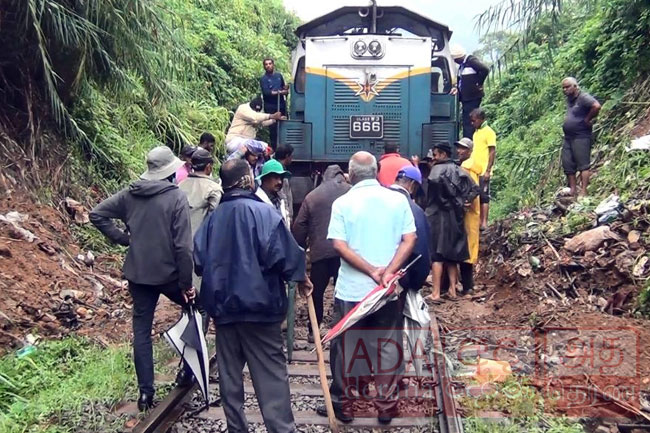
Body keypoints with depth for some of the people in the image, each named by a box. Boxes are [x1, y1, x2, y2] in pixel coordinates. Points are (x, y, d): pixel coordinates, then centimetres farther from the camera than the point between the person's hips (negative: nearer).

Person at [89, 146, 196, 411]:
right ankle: (188, 369, 23)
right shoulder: (176, 197, -14)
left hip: (138, 273, 4)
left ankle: (145, 391, 15)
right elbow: (183, 245, -17)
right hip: (169, 273, -3)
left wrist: (123, 238, 5)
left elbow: (97, 214, 3)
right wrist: (186, 283, -11)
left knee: (141, 330, 10)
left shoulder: (130, 194, 1)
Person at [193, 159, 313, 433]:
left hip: (222, 306, 5)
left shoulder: (213, 217, 5)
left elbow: (199, 260, 8)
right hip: (257, 304, -5)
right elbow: (281, 254, -17)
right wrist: (300, 277, 0)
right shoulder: (262, 212, -11)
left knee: (229, 374, 13)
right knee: (271, 374, 1)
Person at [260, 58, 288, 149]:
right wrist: (279, 92, -17)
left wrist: (286, 89, 1)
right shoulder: (263, 79, -1)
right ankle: (274, 148, 2)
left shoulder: (279, 75, 14)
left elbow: (284, 86, 26)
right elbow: (266, 92, -14)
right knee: (273, 128, -4)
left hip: (281, 105, 4)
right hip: (270, 107, -4)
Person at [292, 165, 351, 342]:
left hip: (320, 251, 1)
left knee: (316, 292, 12)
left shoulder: (312, 196, 7)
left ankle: (313, 331, 18)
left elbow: (299, 226, 6)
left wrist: (301, 247, 16)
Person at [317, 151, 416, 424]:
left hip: (351, 290, -2)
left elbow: (339, 245, -13)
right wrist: (388, 272, -13)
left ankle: (343, 404, 23)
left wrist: (372, 271, -14)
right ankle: (386, 406, 21)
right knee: (387, 347, 13)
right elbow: (409, 240, -7)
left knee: (346, 348, 12)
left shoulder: (343, 203, -5)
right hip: (387, 290, 2)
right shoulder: (398, 200, 0)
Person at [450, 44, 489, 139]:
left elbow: (485, 70, -24)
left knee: (469, 123, -10)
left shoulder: (472, 60, -11)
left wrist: (478, 84, -15)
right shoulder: (462, 65, 17)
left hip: (473, 97, -10)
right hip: (465, 98, 10)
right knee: (466, 123, 13)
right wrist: (457, 88, 7)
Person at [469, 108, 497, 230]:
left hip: (483, 172, -7)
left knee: (484, 197, -3)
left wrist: (488, 170, -17)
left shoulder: (489, 132, -7)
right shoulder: (476, 133, 15)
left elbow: (492, 152, -11)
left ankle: (484, 223, 0)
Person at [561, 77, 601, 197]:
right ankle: (572, 191, 17)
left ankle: (583, 191, -8)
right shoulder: (569, 99, 15)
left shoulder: (583, 97, -13)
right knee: (568, 165, 9)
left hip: (581, 137, -9)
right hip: (568, 137, 9)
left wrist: (587, 120, -17)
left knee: (583, 164, -7)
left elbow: (596, 106, -28)